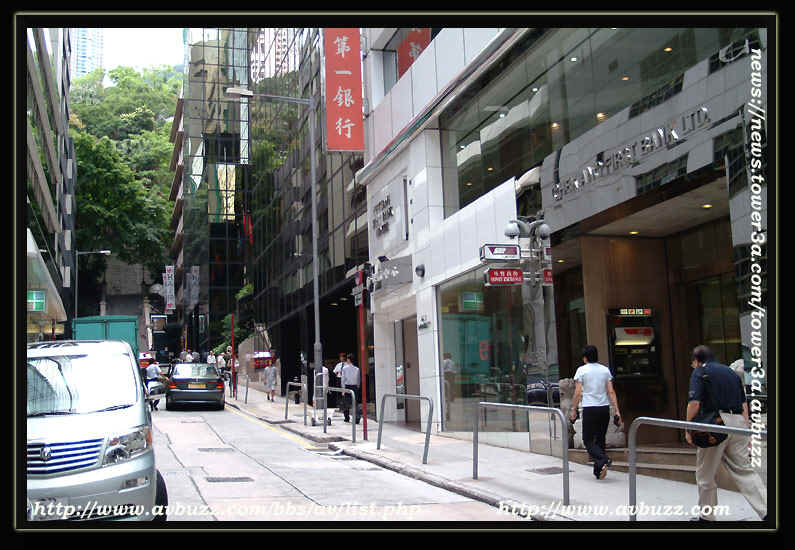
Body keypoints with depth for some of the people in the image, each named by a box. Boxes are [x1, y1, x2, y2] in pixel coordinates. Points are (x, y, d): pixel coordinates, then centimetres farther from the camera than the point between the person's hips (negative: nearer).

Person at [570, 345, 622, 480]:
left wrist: (573, 410, 1)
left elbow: (577, 393, -7)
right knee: (600, 439, 14)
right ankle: (598, 471, 13)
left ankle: (603, 460, -22)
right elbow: (611, 392, 2)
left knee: (588, 440, 3)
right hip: (604, 408, 4)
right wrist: (617, 411, 2)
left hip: (589, 409, -4)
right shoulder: (605, 370, 7)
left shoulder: (582, 370, -4)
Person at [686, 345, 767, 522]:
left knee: (706, 474, 8)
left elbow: (694, 402, -12)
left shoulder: (699, 372, 0)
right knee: (743, 470, 7)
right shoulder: (730, 371, 21)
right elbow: (744, 403, 19)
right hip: (738, 421, 6)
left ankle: (707, 517, 18)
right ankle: (767, 511, -7)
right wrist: (746, 426, 22)